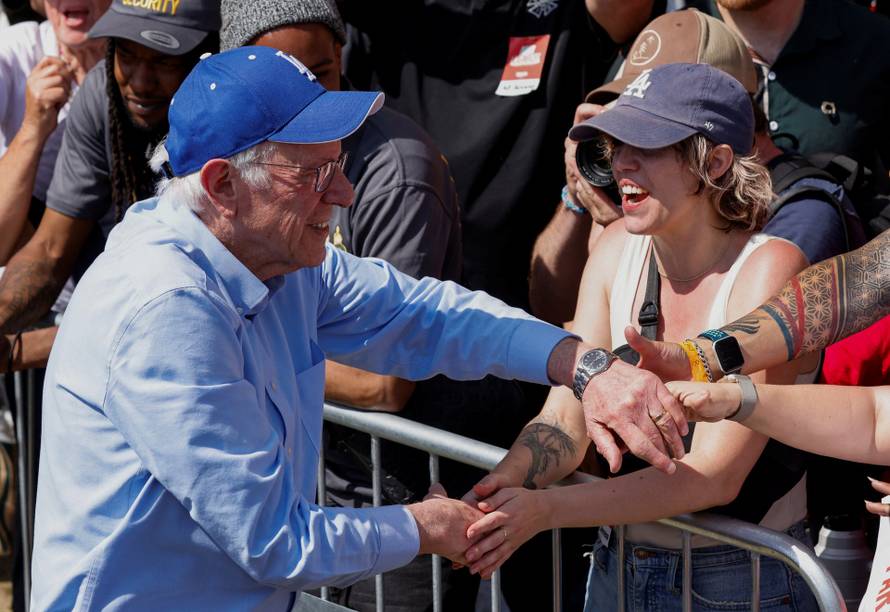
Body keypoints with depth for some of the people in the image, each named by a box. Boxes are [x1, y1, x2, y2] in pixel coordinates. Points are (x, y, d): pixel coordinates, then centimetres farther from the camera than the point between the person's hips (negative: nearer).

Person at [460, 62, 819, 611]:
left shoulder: (770, 268, -20)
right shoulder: (620, 248, -3)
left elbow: (715, 474, -26)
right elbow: (564, 420, -7)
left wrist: (547, 509, -35)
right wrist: (497, 488, -28)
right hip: (618, 566, 5)